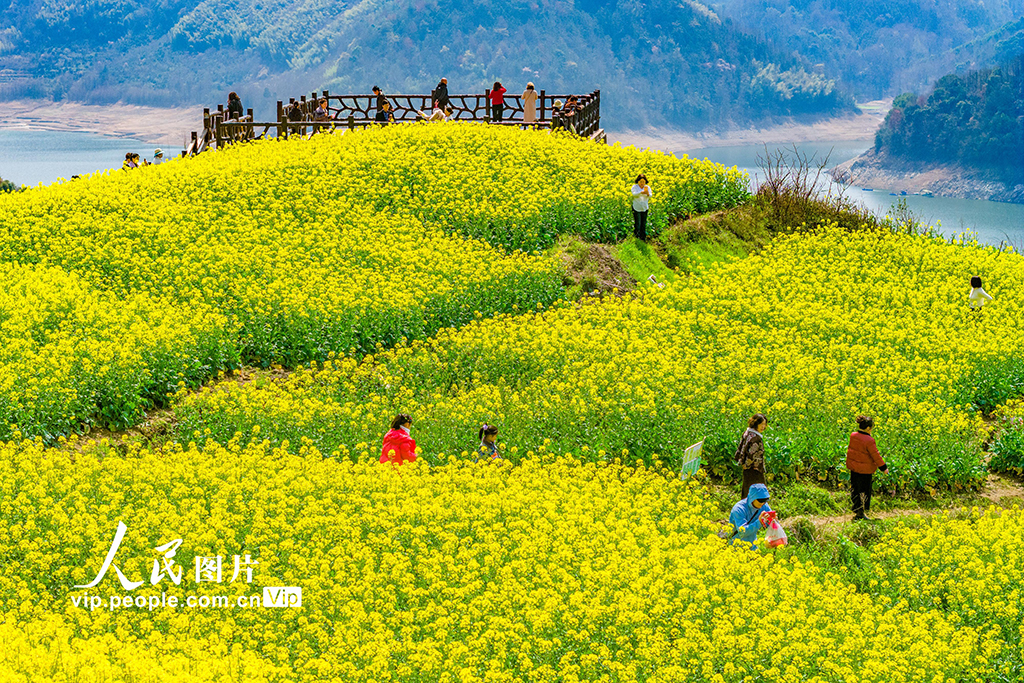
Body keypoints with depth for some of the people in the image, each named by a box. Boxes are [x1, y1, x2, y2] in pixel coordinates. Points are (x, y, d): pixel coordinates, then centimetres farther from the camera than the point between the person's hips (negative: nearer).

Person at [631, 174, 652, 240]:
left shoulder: (647, 187, -1)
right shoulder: (635, 187, -7)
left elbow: (650, 196, -16)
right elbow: (634, 194, -27)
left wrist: (647, 193, -41)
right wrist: (641, 192, -47)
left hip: (644, 208, 3)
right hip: (636, 208, -3)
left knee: (644, 224, 10)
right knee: (637, 223, -3)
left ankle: (643, 237, 21)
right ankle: (637, 237, 10)